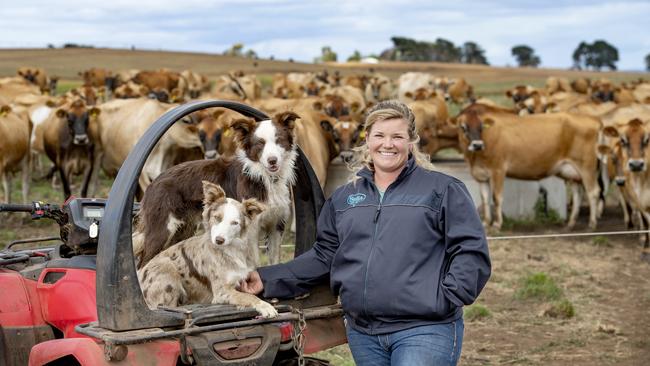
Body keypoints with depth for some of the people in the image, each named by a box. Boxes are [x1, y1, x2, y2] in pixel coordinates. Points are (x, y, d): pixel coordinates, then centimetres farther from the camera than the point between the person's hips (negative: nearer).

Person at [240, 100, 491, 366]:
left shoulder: (443, 190, 0)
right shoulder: (343, 197, 14)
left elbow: (472, 251, -5)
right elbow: (323, 257, 16)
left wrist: (446, 299, -15)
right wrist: (268, 280, 8)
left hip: (424, 331, -5)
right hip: (362, 333, 5)